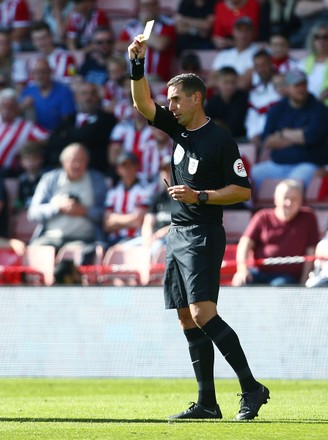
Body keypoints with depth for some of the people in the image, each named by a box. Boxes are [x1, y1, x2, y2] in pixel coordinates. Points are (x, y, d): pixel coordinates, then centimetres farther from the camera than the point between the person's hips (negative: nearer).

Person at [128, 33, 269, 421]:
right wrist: (137, 64, -4)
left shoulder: (219, 140, -10)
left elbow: (243, 190, -10)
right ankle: (207, 403, 5)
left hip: (203, 236, -8)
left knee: (203, 315, -18)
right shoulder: (179, 129, 11)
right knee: (188, 321, 4)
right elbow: (143, 104, 9)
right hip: (178, 235, 8)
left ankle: (251, 388, -16)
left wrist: (200, 197, -18)